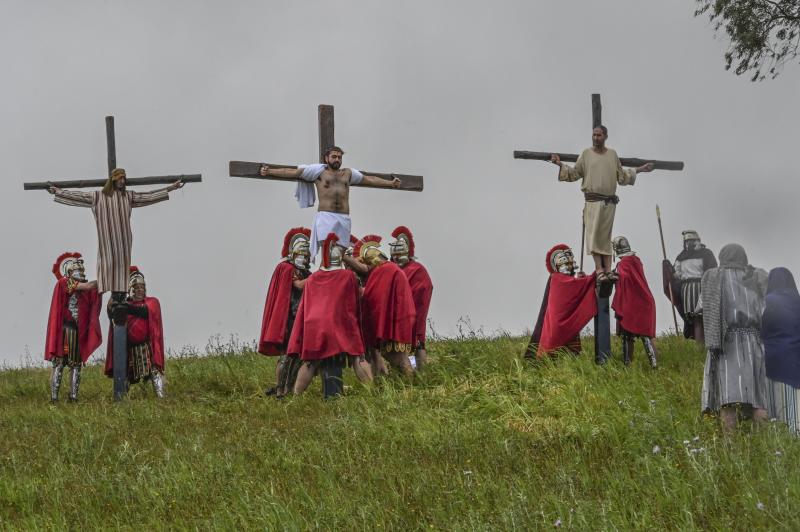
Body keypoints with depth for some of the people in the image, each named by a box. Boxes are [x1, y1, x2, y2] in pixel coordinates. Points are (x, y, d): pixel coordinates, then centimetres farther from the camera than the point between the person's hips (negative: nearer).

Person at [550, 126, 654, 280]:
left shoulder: (612, 154, 14)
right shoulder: (586, 154, 7)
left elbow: (621, 176, 19)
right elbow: (575, 173, 6)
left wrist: (639, 170, 18)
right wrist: (561, 164, -5)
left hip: (609, 202, 2)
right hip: (592, 201, -2)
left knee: (605, 237, 4)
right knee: (593, 234, -12)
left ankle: (608, 270, 2)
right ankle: (599, 269, -16)